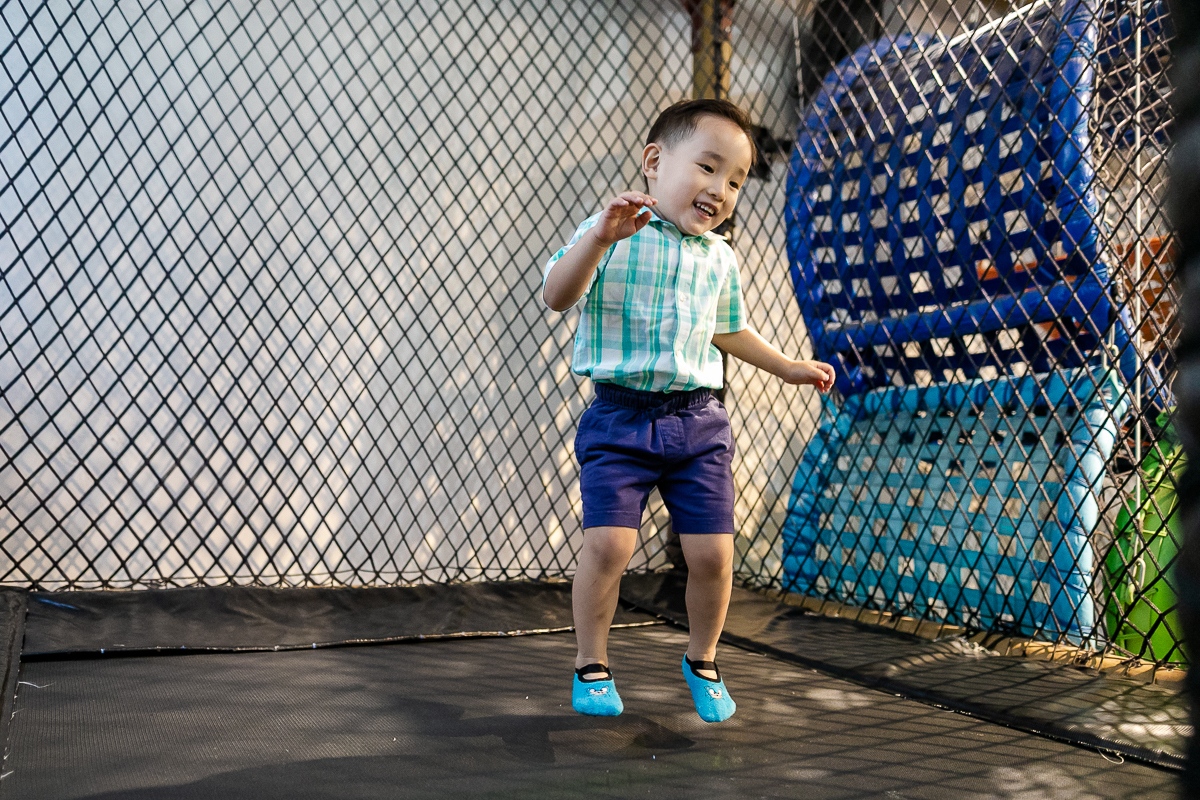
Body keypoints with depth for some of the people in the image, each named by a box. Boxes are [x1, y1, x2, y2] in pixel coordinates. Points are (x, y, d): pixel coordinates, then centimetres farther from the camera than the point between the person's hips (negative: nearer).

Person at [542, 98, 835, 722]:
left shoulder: (718, 258, 12)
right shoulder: (613, 236, -4)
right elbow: (556, 296, -17)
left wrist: (787, 367, 30)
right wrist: (600, 238, -31)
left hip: (697, 420, 4)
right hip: (620, 416, -4)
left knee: (712, 553, -1)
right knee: (607, 543, -13)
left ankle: (702, 661, 26)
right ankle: (591, 665, 12)